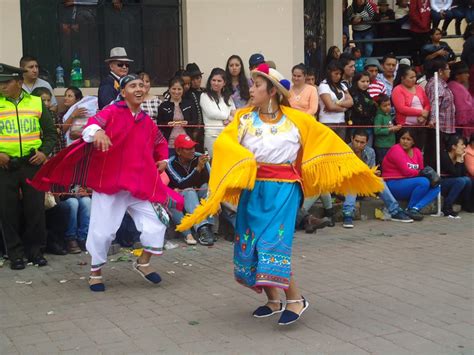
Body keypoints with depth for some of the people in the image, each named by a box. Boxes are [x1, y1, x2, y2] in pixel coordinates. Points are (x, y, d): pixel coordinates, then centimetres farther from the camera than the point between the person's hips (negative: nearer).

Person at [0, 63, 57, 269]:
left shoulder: (36, 103, 6)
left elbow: (50, 133, 12)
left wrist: (44, 152, -4)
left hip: (32, 164, 1)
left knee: (35, 209, 5)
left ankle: (35, 250, 19)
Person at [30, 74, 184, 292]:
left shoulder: (147, 122, 10)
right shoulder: (112, 112, -6)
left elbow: (160, 143, 29)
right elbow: (94, 122, -26)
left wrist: (163, 160, 13)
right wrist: (97, 131, -48)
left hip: (140, 185, 4)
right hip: (109, 182, -4)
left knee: (155, 226, -2)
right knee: (102, 231, 0)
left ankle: (143, 263, 22)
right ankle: (96, 273, 22)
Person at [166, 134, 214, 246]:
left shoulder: (199, 158, -9)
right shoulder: (171, 164, -15)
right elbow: (182, 185, -26)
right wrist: (198, 168, -34)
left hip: (199, 196, 3)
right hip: (181, 197, -3)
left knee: (208, 187, -26)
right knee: (189, 192, -33)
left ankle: (208, 227, -37)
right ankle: (202, 228, -51)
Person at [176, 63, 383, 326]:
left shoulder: (295, 119, 0)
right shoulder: (244, 117, 5)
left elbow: (325, 139, 8)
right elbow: (224, 142, -9)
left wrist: (350, 167, 12)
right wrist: (245, 159, -24)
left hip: (283, 187, -4)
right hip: (253, 187, 4)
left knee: (274, 243, -13)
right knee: (251, 244, 6)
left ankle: (295, 299, 2)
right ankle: (273, 300, 22)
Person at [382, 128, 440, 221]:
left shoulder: (417, 151, 11)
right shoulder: (396, 150, -11)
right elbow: (406, 171, -18)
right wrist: (419, 172, -3)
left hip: (410, 185, 8)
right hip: (393, 185, -8)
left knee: (435, 187, -6)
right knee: (424, 182, -26)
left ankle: (416, 208, -25)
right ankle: (409, 209, -15)